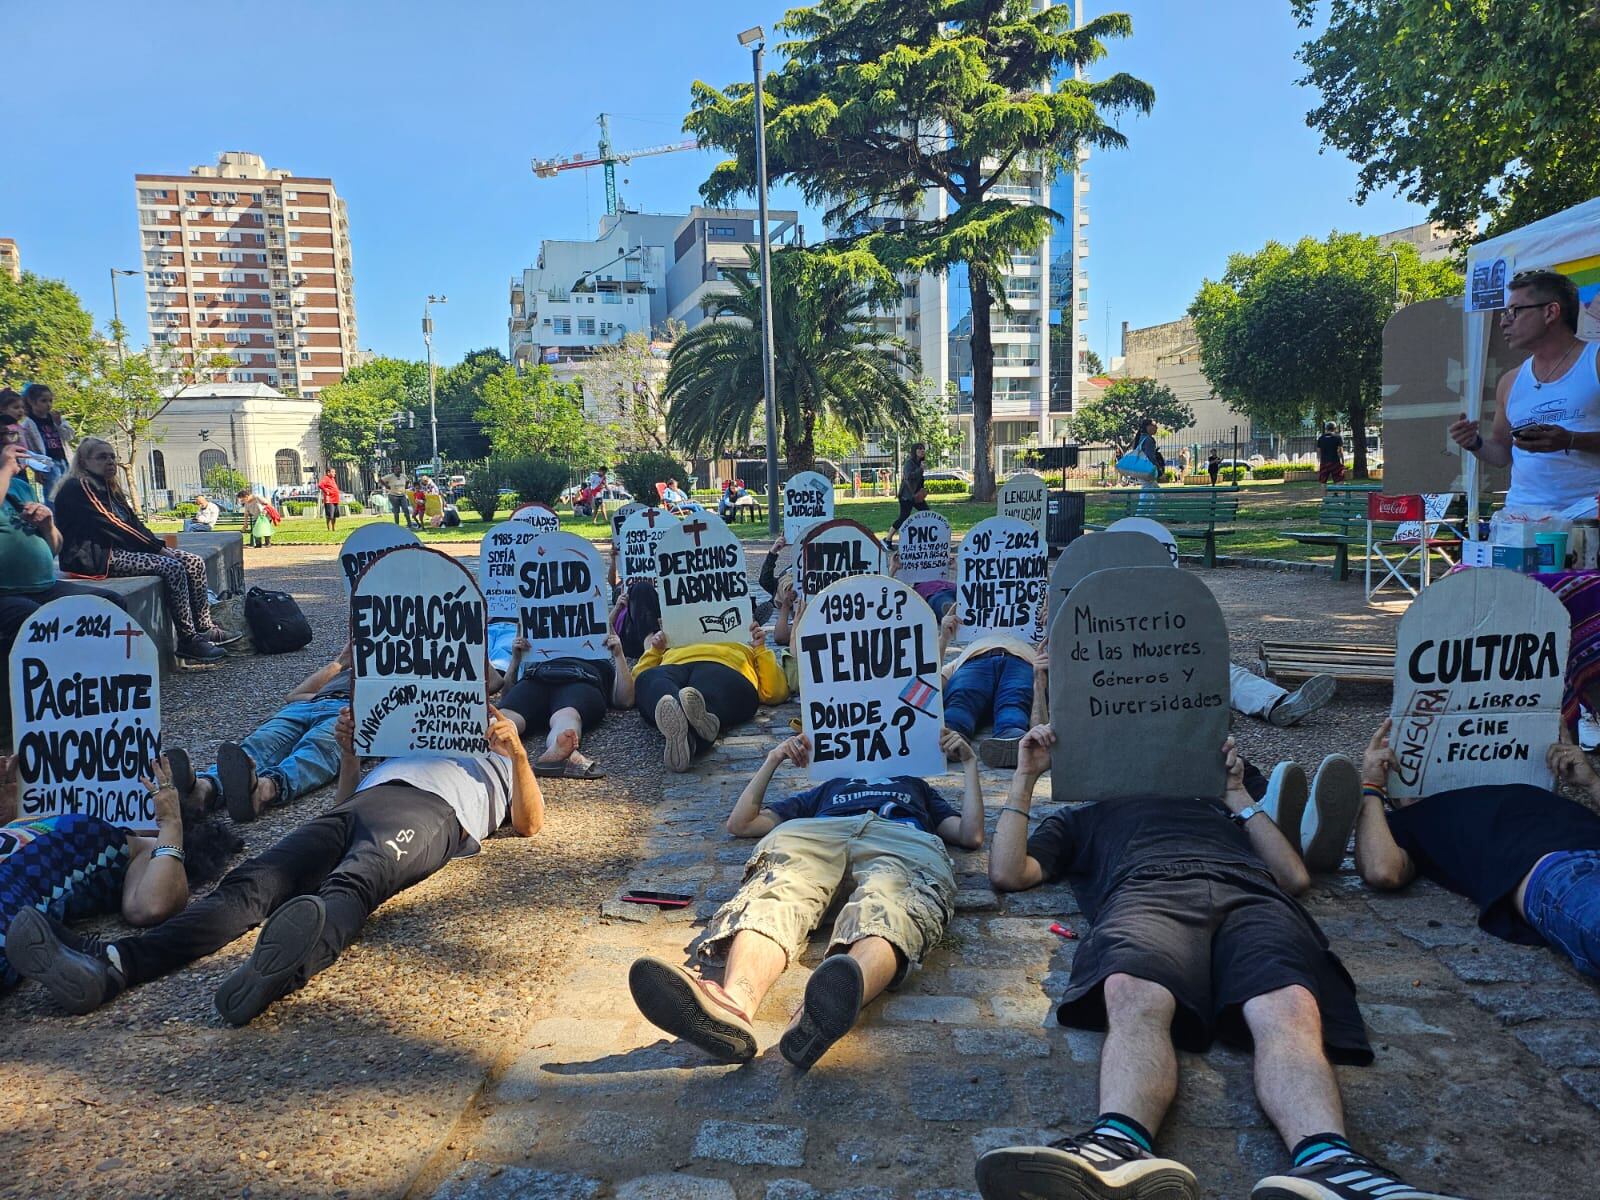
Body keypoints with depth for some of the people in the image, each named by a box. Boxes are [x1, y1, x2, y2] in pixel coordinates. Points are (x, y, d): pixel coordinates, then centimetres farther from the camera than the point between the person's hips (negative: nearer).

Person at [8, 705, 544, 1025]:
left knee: (351, 883, -40)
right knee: (251, 884, -23)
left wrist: (519, 754, 4)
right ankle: (108, 966, -45)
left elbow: (529, 824, 17)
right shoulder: (405, 741, 48)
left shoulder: (496, 757, 37)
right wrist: (349, 752, 21)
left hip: (430, 811, -5)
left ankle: (292, 961, -72)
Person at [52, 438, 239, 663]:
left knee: (195, 563, -4)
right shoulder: (75, 490, -10)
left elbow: (133, 522, 15)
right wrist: (157, 549, -16)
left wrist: (160, 545, -2)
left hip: (120, 548, 10)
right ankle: (188, 640, -23)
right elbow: (110, 528, -17)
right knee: (173, 568, -27)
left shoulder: (109, 489, 20)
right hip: (99, 557, -10)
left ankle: (204, 628, -2)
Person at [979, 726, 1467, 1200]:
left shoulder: (1211, 806, 44)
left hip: (1251, 893, 2)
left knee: (1288, 1011, -35)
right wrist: (1024, 778, 27)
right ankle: (1121, 1148, -64)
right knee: (1134, 998, -40)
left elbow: (1295, 877, 33)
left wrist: (1238, 795, 34)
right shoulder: (1082, 818, 41)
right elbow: (1008, 874, 27)